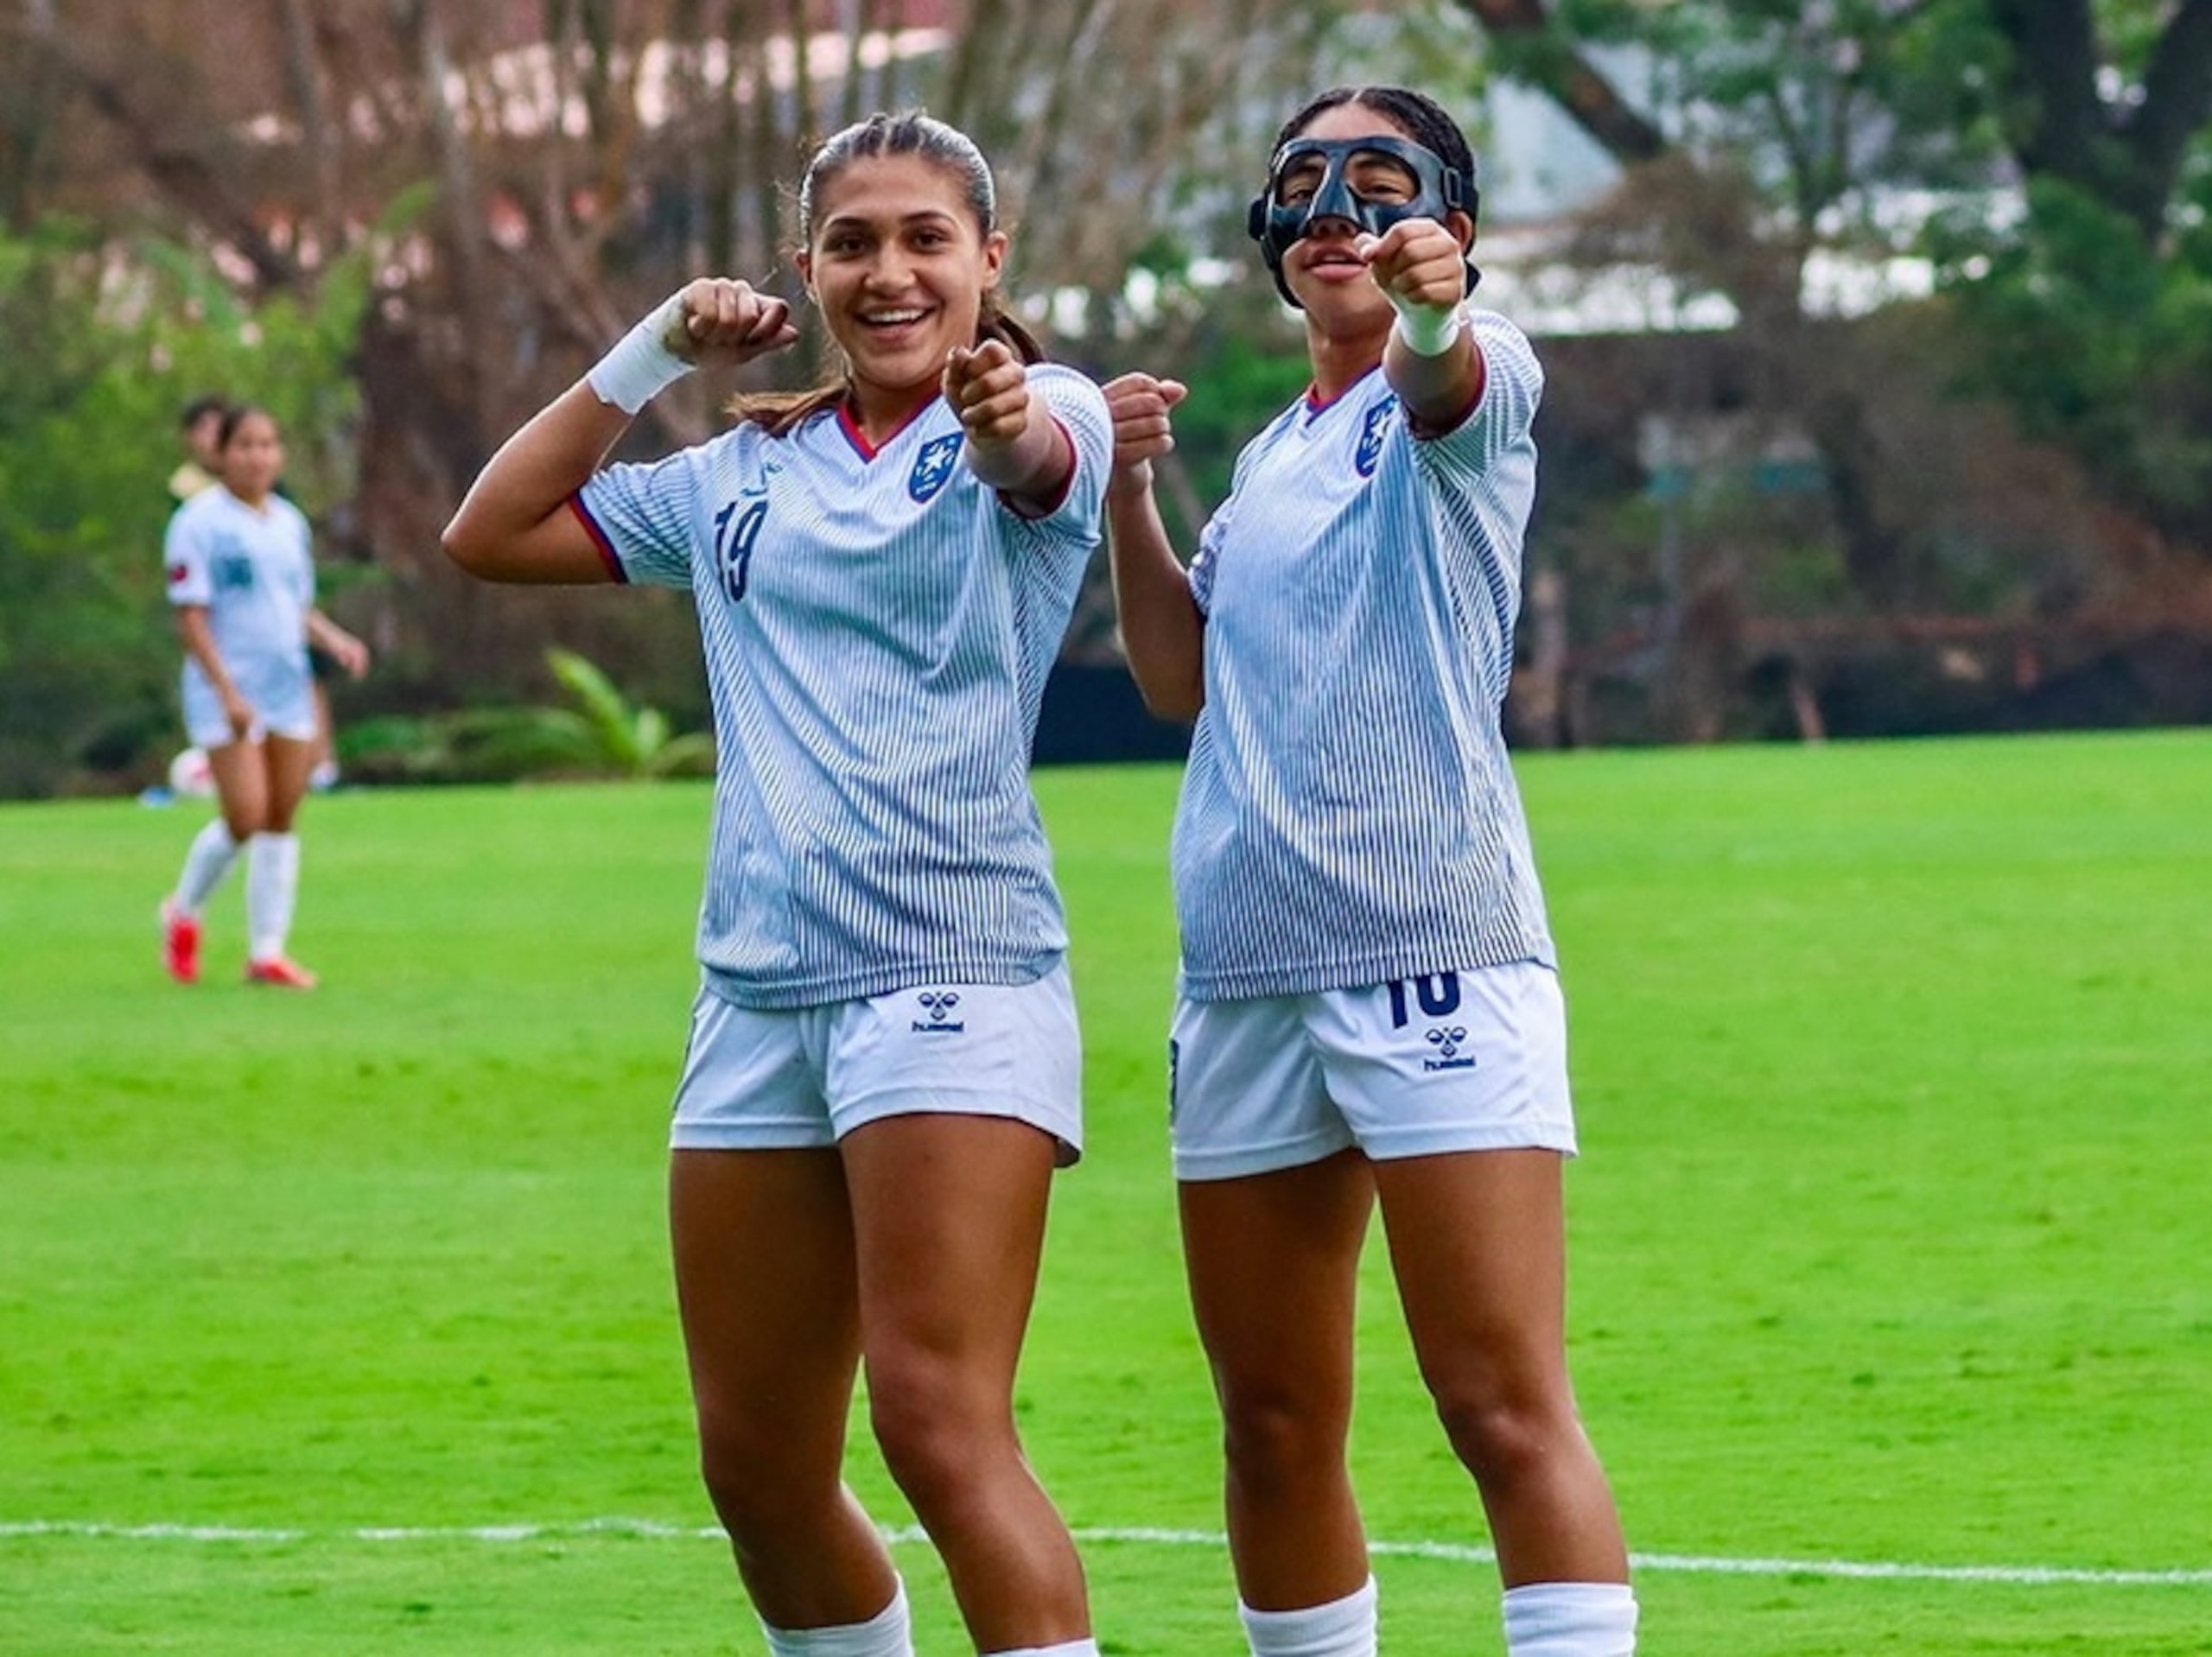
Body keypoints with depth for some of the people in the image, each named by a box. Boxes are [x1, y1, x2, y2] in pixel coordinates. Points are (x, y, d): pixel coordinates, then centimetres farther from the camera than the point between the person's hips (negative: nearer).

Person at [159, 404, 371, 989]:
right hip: (226, 694, -6)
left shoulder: (289, 523, 12)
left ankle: (267, 951, 9)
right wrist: (228, 692, -19)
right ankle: (184, 912, 13)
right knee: (245, 816, -13)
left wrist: (334, 639, 0)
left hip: (288, 687, 6)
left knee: (281, 818, 4)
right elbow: (191, 618, -12)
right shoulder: (200, 522, -8)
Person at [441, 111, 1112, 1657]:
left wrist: (1007, 424, -50)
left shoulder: (1041, 411, 0)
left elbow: (1036, 463, -25)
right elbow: (491, 533, 23)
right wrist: (649, 357, 13)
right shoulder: (741, 475, 17)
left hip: (955, 966, -6)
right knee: (758, 1465, 8)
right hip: (757, 993, 6)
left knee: (940, 1422, -19)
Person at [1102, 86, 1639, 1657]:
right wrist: (1130, 495, 7)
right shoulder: (1273, 454, 18)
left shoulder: (1477, 384, -3)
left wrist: (1432, 305, -51)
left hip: (1434, 947, -7)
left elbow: (1440, 376, -28)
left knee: (1509, 1411, -14)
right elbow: (1183, 676, 21)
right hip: (1247, 967, 7)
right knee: (1276, 1427, 11)